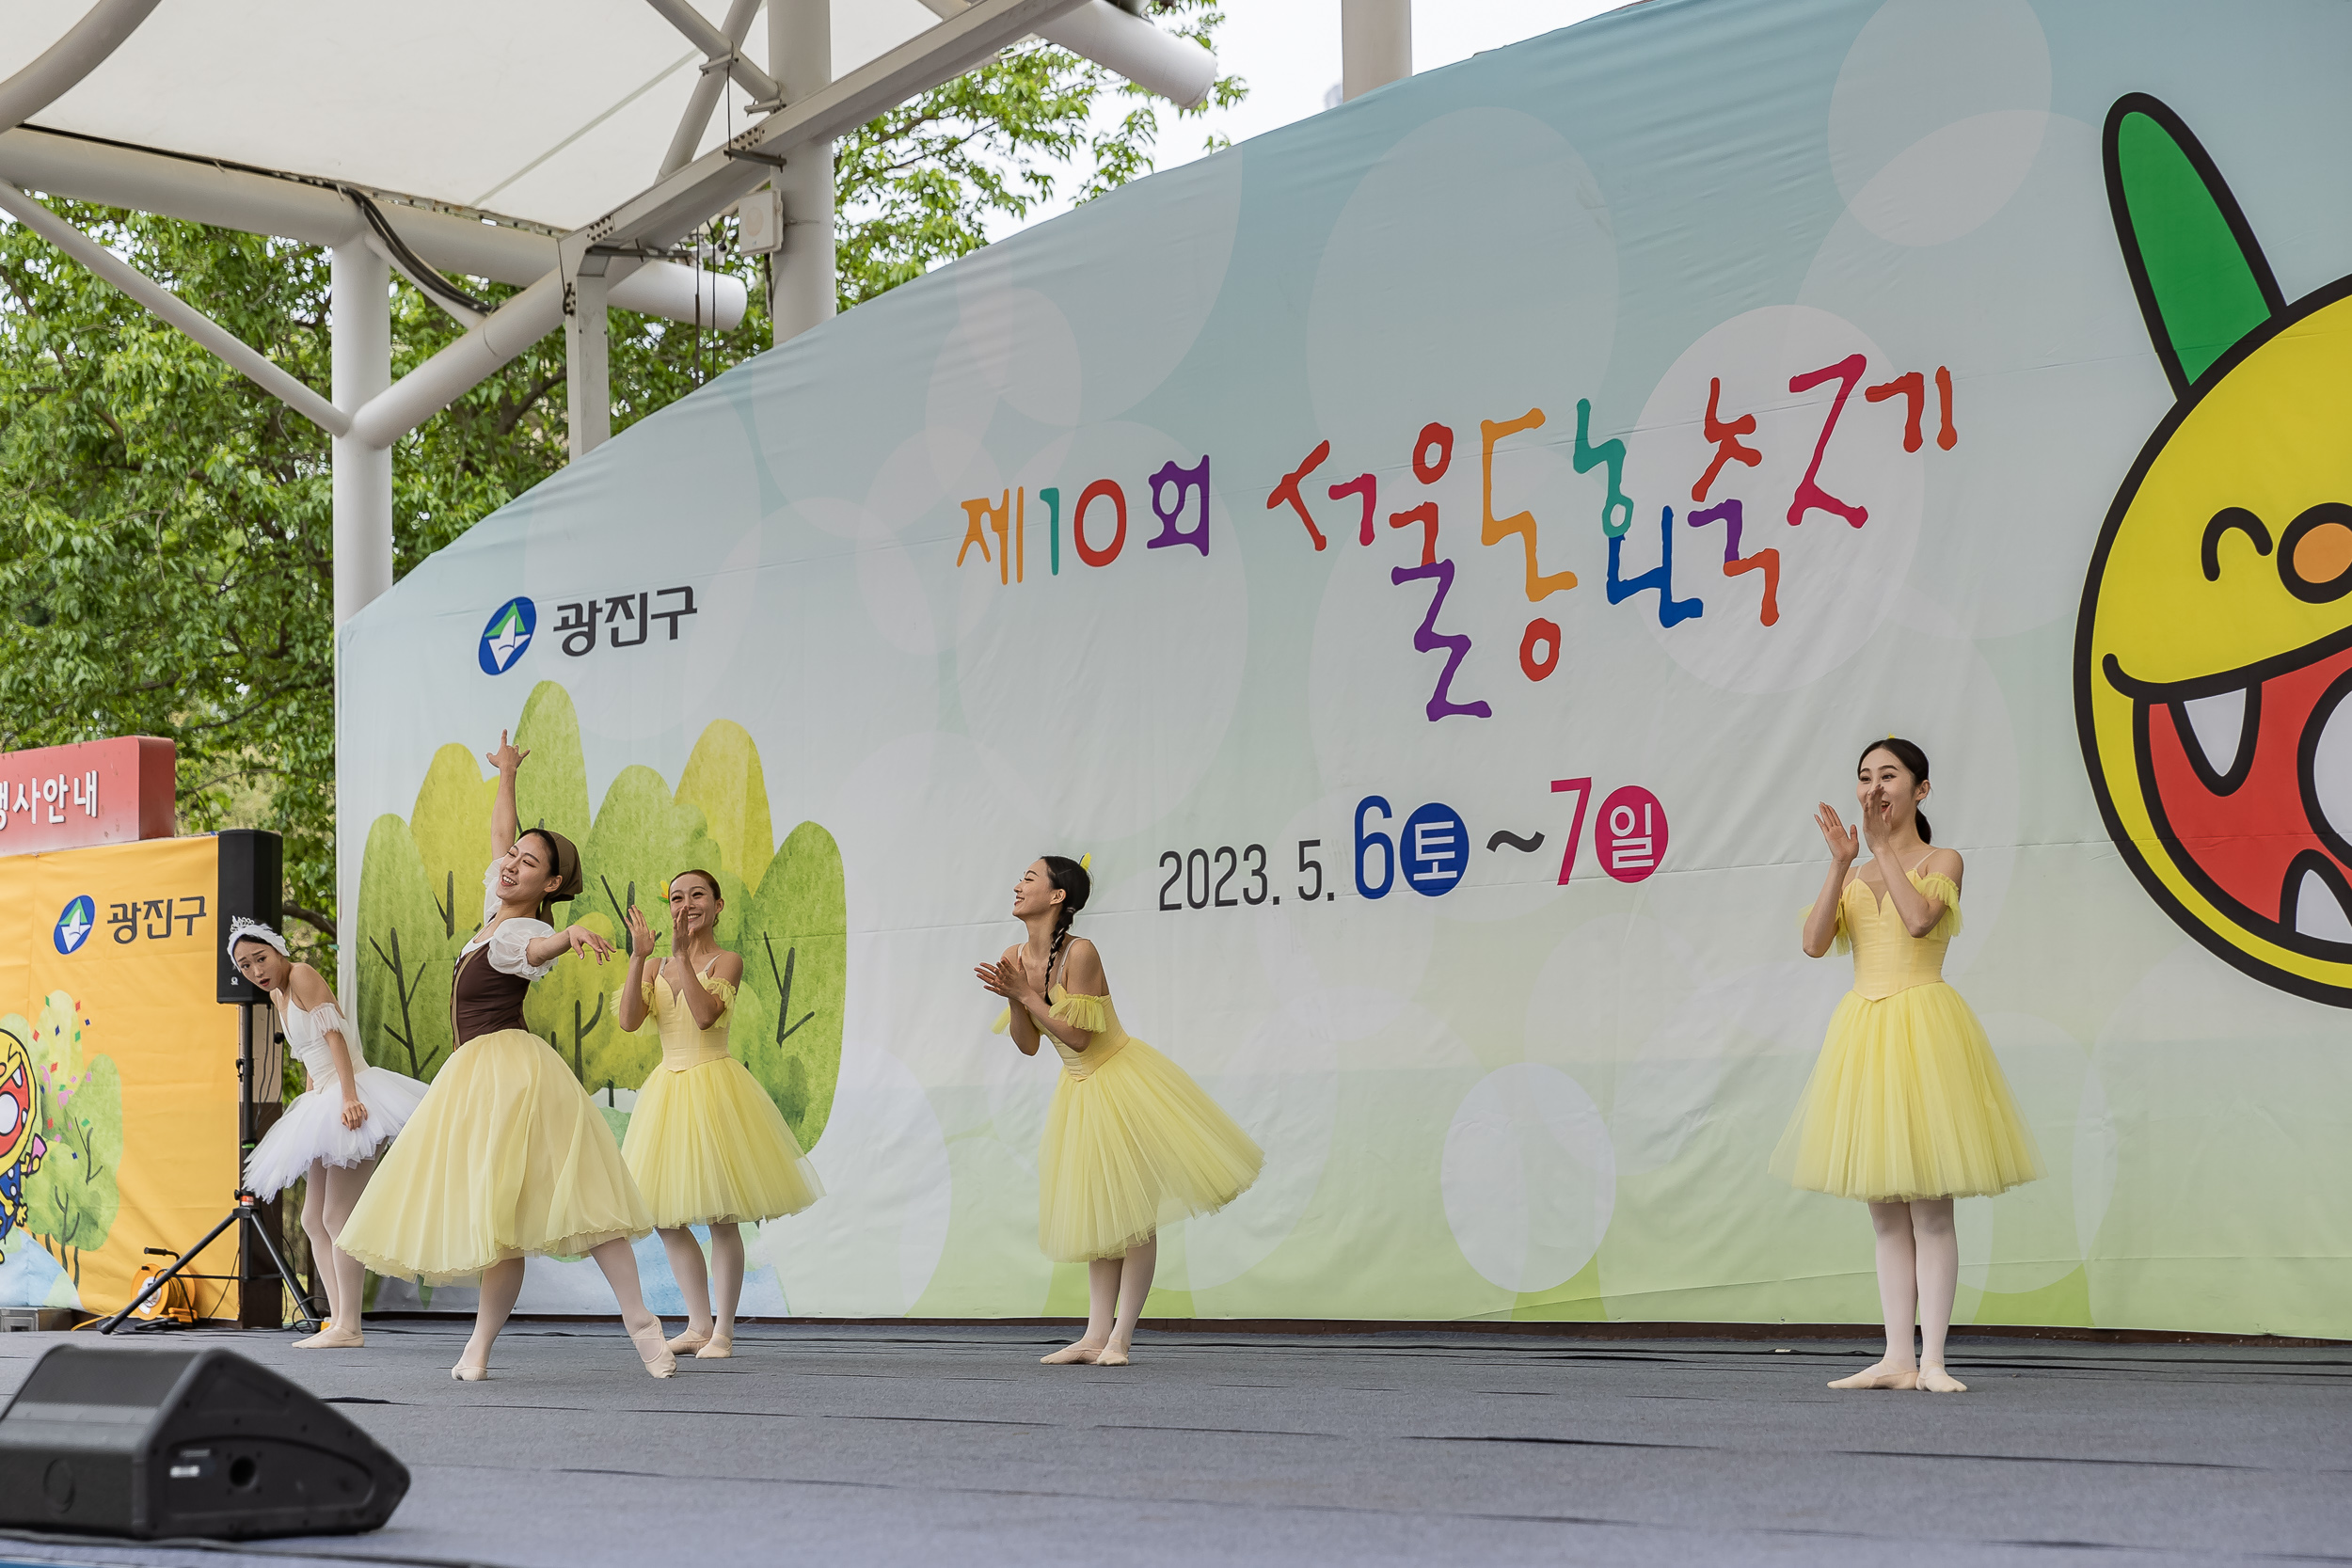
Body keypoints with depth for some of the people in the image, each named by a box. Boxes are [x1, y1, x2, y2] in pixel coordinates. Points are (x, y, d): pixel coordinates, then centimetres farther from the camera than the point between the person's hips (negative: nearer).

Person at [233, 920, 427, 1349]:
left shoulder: (302, 975, -9)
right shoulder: (277, 996, 17)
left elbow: (333, 1035, -18)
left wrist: (348, 1096, -27)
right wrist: (313, 1102, 19)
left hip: (351, 1097, -10)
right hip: (322, 1103, 10)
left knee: (338, 1218, -12)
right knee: (314, 1221, 10)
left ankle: (348, 1328, -11)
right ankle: (339, 1320, 11)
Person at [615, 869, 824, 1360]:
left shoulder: (726, 961, -4)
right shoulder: (655, 966, 10)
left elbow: (705, 1015, -21)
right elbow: (628, 1019, -6)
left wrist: (682, 954, -24)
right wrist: (639, 955, -12)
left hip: (713, 1087, -5)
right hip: (667, 1089, 5)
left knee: (721, 1217, -5)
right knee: (665, 1218, 6)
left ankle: (723, 1332, 3)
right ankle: (699, 1324, 18)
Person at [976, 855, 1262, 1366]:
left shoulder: (1080, 954, -21)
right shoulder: (1014, 959, 0)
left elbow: (1078, 1037, -22)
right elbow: (1028, 1045, 4)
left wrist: (1026, 994, -20)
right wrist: (1013, 998, -12)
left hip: (1122, 1078, -8)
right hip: (1080, 1090, 8)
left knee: (1135, 1211, -5)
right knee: (1097, 1215, 10)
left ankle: (1120, 1338, -3)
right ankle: (1097, 1335, 12)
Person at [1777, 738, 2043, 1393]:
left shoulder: (1941, 862, 1)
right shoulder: (1853, 874, 14)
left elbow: (1920, 919, -19)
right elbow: (1814, 942, -2)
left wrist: (1883, 847, -13)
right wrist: (1842, 862, -9)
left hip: (1923, 1026, -5)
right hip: (1862, 1030, 5)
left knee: (1929, 1207, -5)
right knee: (1886, 1212, 6)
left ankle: (1932, 1361, -3)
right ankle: (1896, 1358, 8)